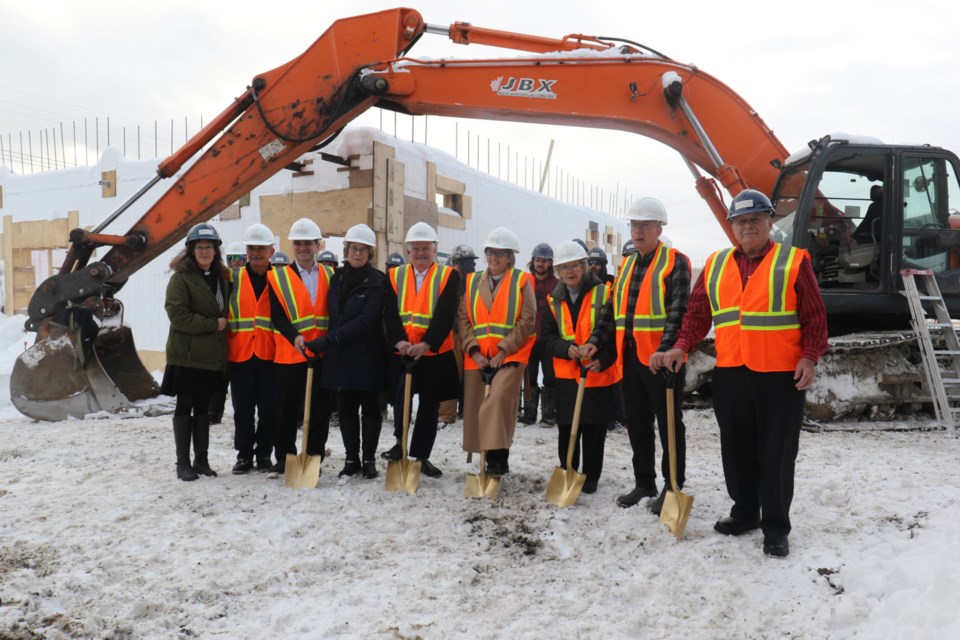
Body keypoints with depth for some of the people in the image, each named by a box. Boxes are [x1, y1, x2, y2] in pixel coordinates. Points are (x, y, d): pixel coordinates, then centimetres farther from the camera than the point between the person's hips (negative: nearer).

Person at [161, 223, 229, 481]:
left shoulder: (220, 278, 12)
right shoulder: (181, 278, -7)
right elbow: (178, 315, -17)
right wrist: (213, 324, -15)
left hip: (212, 356, 6)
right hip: (186, 355, -5)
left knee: (203, 408, 12)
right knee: (184, 407, 3)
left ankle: (201, 460, 20)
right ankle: (183, 463, 11)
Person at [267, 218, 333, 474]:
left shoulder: (329, 276, 9)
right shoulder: (278, 276, 2)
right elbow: (277, 316, -6)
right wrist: (294, 337, -22)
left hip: (322, 354, 2)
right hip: (289, 354, -1)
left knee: (320, 409, 6)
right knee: (287, 410, 7)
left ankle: (314, 457, 17)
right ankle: (284, 457, 22)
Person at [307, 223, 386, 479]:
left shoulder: (377, 281, -9)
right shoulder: (337, 277, 8)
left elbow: (367, 320, -17)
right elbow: (333, 314, 15)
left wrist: (329, 339, -21)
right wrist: (327, 343, 2)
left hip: (368, 355, -4)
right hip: (340, 354, 4)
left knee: (370, 407, 6)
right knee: (346, 408, 8)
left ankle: (369, 459, 16)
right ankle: (351, 459, 19)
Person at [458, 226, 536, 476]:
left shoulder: (522, 281, 1)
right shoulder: (472, 281, 13)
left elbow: (527, 320, -6)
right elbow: (463, 318, 7)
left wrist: (503, 350, -12)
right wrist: (474, 350, -6)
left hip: (510, 355, -4)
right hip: (477, 357, 5)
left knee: (498, 400, -23)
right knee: (478, 406, 6)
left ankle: (498, 457, -16)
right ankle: (493, 459, 20)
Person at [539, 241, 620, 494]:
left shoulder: (604, 293, -5)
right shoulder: (554, 301, 7)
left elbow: (617, 332, -7)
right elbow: (545, 337, 3)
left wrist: (602, 360, -21)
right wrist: (567, 348, -16)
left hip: (599, 374, -3)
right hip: (566, 374, 3)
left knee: (594, 429, 5)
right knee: (566, 428, 7)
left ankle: (591, 477, 20)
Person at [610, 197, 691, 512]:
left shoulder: (675, 261, -6)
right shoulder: (627, 265, 16)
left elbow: (678, 311, -16)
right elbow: (614, 310, 18)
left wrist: (665, 350, -26)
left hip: (662, 358, -7)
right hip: (630, 357, 7)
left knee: (669, 423, 3)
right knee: (637, 423, 14)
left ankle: (673, 486, 14)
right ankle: (644, 483, 26)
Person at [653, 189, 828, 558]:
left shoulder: (793, 261, 0)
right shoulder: (715, 265, 10)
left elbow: (814, 316, -1)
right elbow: (698, 314, 10)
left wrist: (810, 357, -13)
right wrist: (681, 348, -5)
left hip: (781, 375, -4)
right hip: (730, 375, 4)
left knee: (776, 454, 3)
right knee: (737, 449, 13)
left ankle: (776, 528, 14)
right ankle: (745, 512, 30)